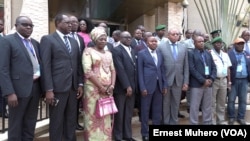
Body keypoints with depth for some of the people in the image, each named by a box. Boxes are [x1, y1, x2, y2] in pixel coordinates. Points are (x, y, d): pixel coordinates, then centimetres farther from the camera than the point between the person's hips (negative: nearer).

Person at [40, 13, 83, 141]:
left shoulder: (74, 41, 16)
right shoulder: (48, 39, -3)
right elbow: (46, 65, -9)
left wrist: (80, 84, 9)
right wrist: (49, 89, -15)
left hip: (73, 87, 6)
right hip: (57, 88, -6)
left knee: (71, 121, 13)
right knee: (57, 122, 4)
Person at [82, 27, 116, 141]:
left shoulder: (108, 53, 16)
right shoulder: (88, 51, -2)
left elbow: (113, 70, 14)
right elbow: (87, 71, -11)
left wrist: (112, 85, -4)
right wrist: (101, 87, -14)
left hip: (108, 89, 6)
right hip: (94, 88, -5)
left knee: (106, 117, 10)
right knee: (94, 116, -1)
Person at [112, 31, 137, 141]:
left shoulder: (132, 51, 15)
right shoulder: (117, 50, -8)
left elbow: (134, 68, 13)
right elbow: (120, 70, -15)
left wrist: (134, 86, 6)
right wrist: (127, 86, -18)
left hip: (132, 87, 7)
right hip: (121, 87, -6)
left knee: (129, 113, 13)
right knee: (119, 113, 5)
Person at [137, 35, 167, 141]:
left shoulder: (160, 54, 13)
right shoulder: (142, 53, -1)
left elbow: (162, 70, 15)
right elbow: (140, 71, -5)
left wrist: (165, 85, 8)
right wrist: (142, 87, -11)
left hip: (159, 85, 5)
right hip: (147, 85, -5)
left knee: (158, 111, 10)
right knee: (145, 111, 3)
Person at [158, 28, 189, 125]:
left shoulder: (183, 47, 7)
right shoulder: (161, 47, -3)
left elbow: (186, 66, 6)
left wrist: (186, 82, 2)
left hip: (178, 81, 3)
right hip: (165, 80, -3)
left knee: (176, 104, 12)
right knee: (165, 104, 8)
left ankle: (174, 123, 24)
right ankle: (165, 123, 21)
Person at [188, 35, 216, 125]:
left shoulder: (208, 54, 17)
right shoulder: (191, 53, -2)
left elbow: (213, 67, 13)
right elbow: (192, 69, -12)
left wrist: (211, 79, -4)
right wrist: (203, 80, -14)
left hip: (208, 83, 6)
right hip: (196, 84, -5)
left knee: (207, 107, 11)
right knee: (194, 107, 0)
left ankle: (207, 123, 20)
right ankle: (193, 123, 8)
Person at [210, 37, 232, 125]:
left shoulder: (225, 55, 13)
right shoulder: (210, 54, -7)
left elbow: (228, 68, 15)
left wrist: (229, 81, 11)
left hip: (223, 80, 6)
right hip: (214, 80, -6)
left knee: (222, 102, 13)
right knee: (212, 103, 0)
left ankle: (221, 120, 24)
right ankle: (212, 121, 8)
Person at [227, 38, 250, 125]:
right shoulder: (229, 54, -4)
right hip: (233, 80, -4)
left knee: (243, 100, 8)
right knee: (231, 100, 2)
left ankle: (241, 118, 18)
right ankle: (231, 117, 14)